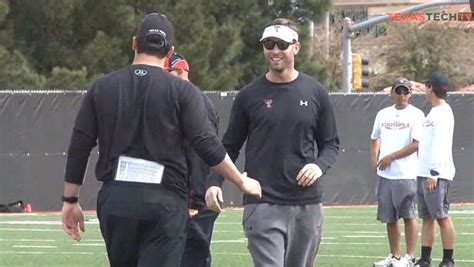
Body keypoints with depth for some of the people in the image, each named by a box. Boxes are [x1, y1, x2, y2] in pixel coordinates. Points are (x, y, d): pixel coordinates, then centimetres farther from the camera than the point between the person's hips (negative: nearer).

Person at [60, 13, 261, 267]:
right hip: (165, 202, -3)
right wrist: (242, 182, 8)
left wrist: (70, 201, 14)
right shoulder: (182, 91, -1)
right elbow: (207, 146, -5)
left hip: (114, 199, 3)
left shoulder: (102, 88, 8)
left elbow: (79, 148, 7)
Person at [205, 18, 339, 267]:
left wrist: (319, 165, -8)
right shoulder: (249, 95, 3)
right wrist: (214, 182, -9)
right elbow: (230, 146, 7)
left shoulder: (315, 93, 7)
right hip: (262, 204, -3)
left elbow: (330, 143, 14)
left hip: (307, 204, 3)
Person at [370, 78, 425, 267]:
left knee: (408, 216, -4)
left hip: (406, 174, -5)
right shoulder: (383, 114, 13)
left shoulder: (416, 115, -4)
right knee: (389, 218, 8)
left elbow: (416, 144, -12)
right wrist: (374, 158, 4)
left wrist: (391, 157, -12)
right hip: (384, 174, 5)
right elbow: (375, 139, 23)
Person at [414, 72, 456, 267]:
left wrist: (434, 173, -22)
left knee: (442, 217, -7)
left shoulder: (443, 112, -11)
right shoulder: (432, 113, 19)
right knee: (427, 218, 8)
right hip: (423, 174, 10)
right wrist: (423, 174, 18)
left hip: (437, 175, -10)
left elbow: (441, 145, -18)